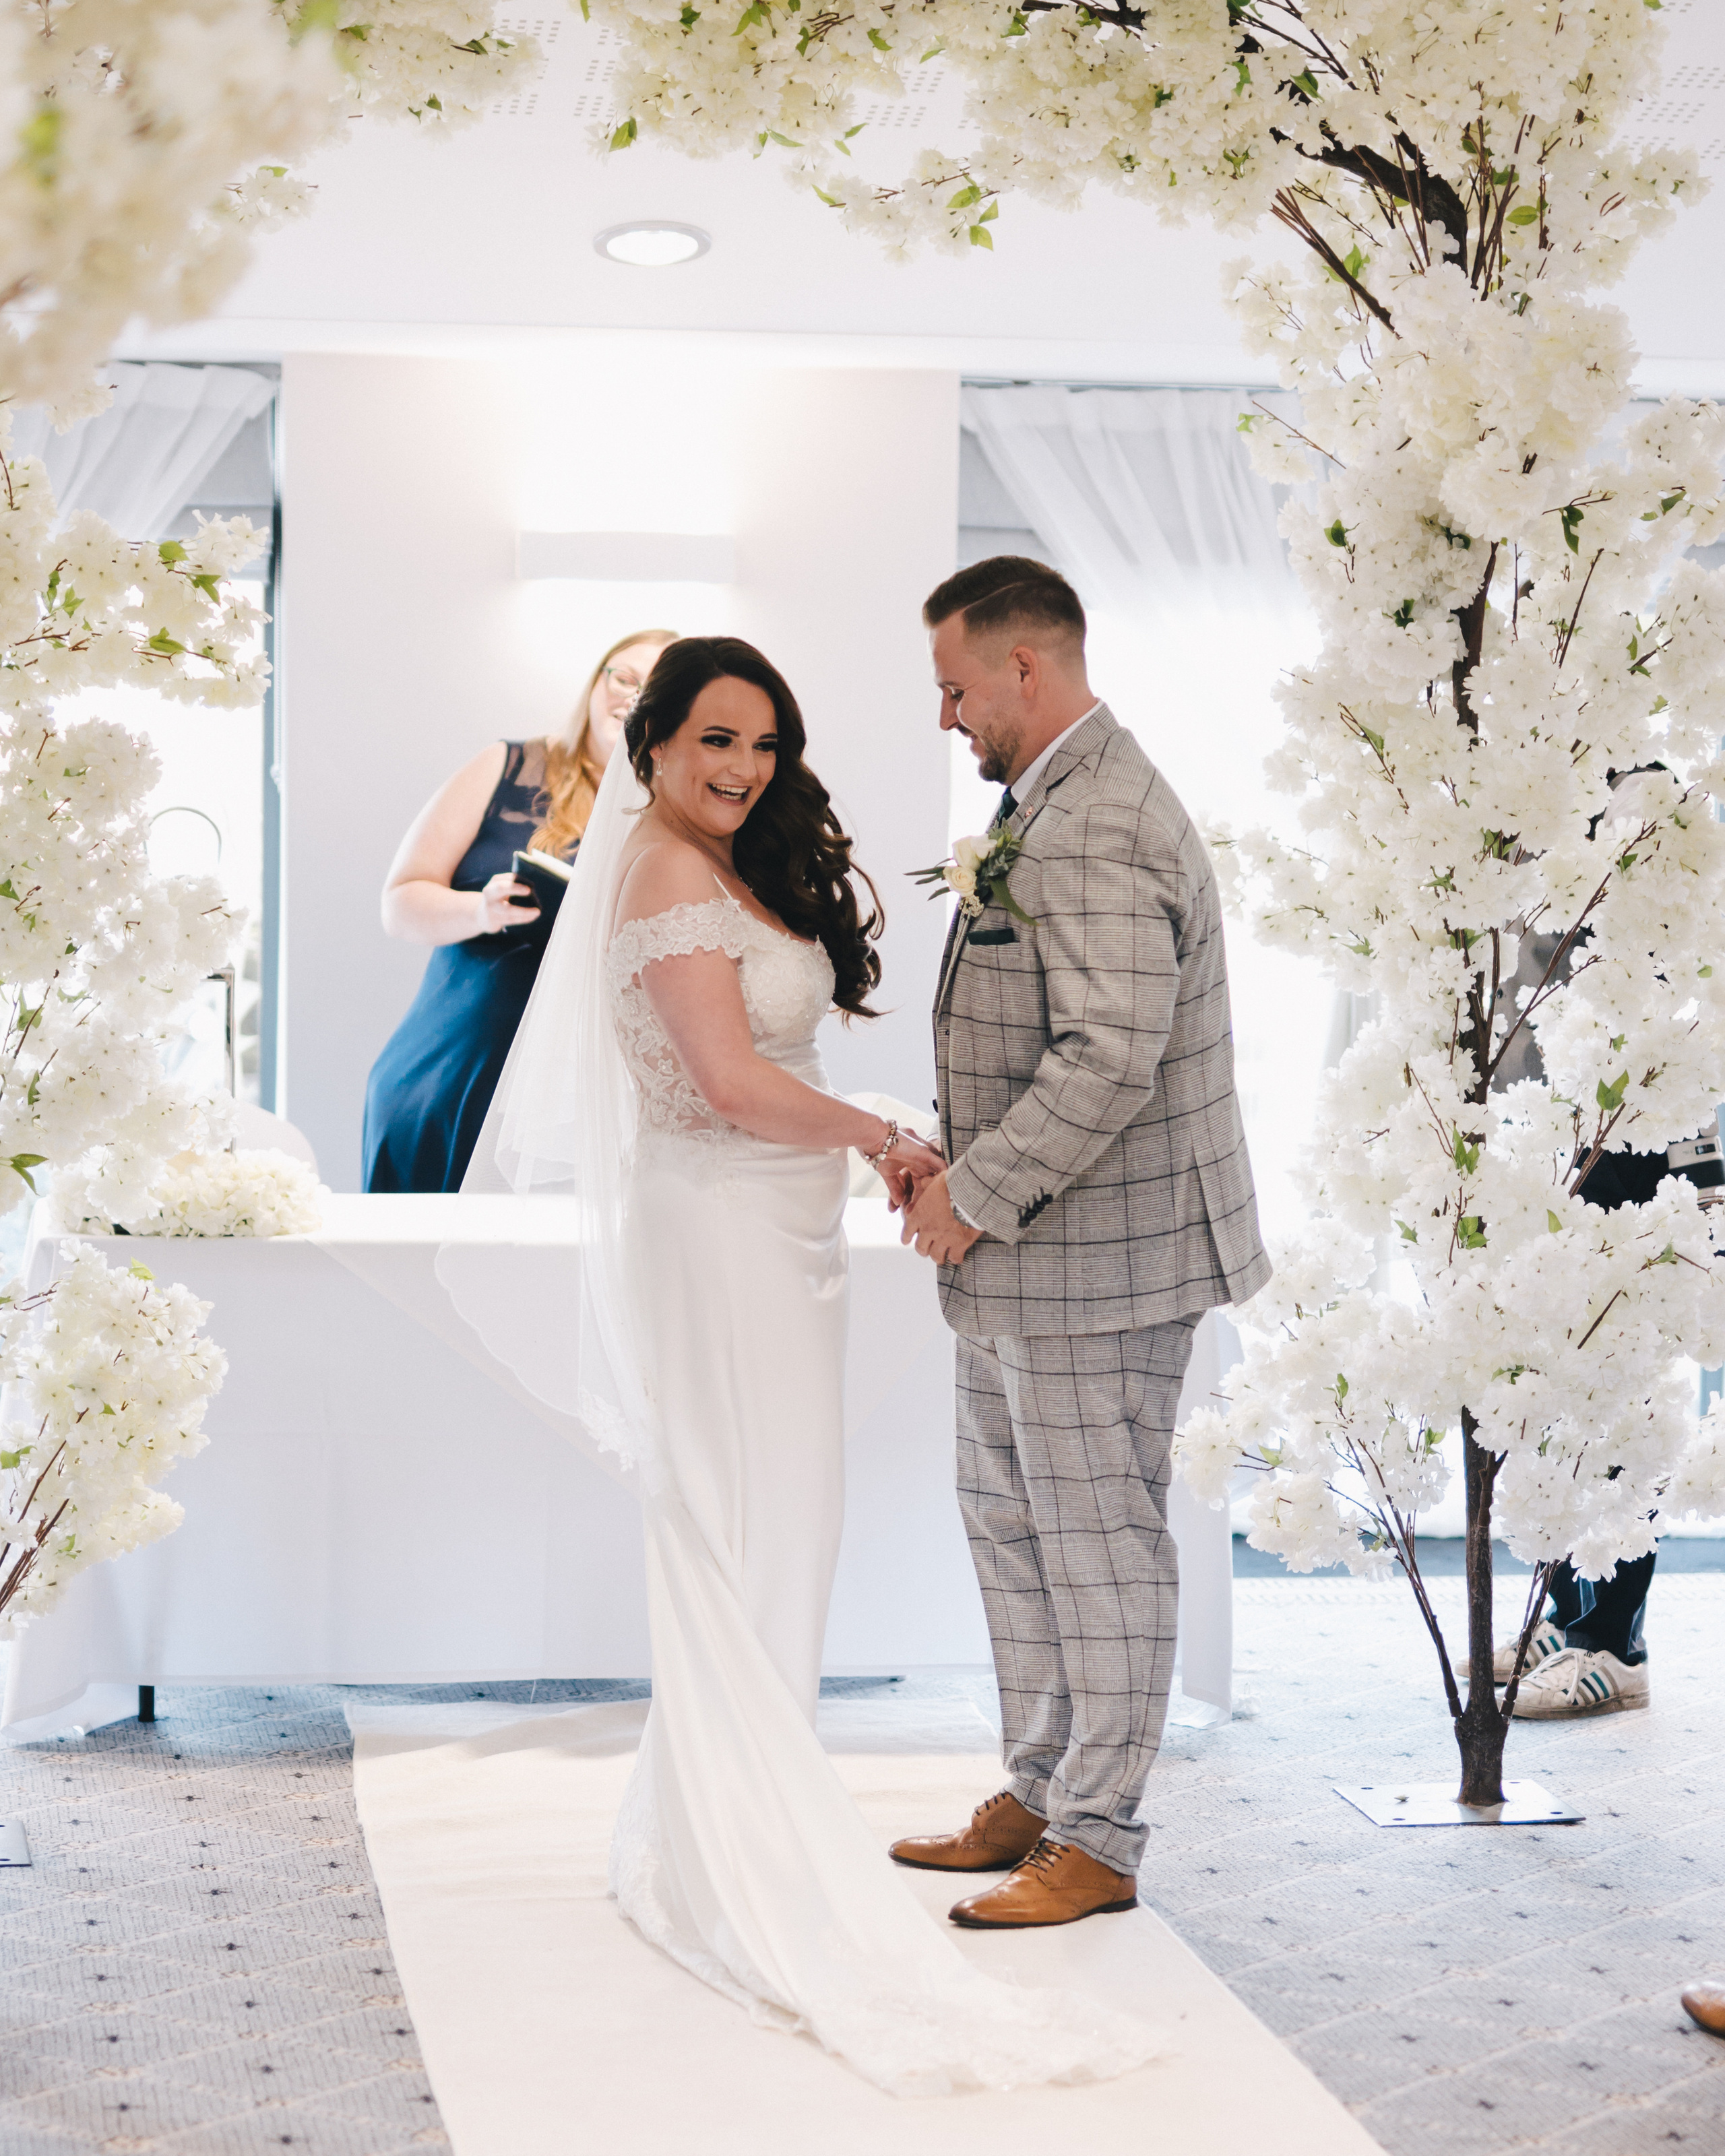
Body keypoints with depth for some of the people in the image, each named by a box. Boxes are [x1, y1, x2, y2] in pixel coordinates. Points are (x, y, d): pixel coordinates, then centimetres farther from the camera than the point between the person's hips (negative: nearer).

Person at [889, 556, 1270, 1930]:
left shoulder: (1092, 831, -20)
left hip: (1098, 1260, -11)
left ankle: (1098, 1843, 15)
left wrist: (977, 1197, -19)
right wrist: (968, 1172, 9)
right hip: (1029, 1261, 11)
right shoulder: (1054, 810, 14)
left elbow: (1112, 1057, -28)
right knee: (1012, 1525, 19)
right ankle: (1040, 1794, 33)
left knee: (1100, 1543, 1)